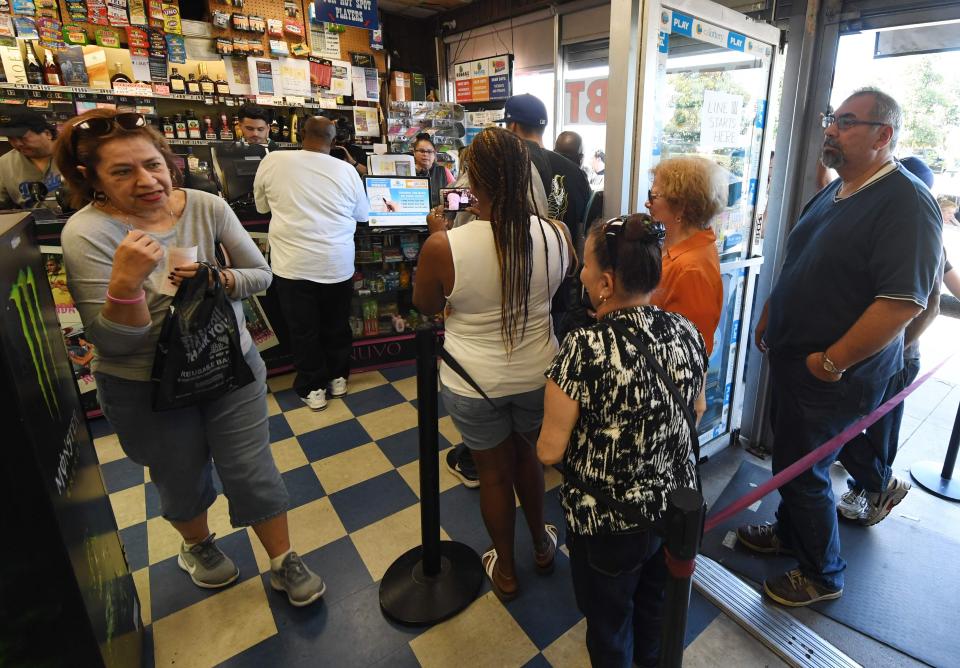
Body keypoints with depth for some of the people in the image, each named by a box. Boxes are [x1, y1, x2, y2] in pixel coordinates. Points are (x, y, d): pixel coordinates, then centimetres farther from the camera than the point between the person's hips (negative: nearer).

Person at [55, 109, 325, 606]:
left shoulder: (207, 207, -9)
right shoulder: (87, 232, -17)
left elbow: (261, 275, -5)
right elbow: (114, 344, -19)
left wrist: (216, 279, -23)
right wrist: (125, 280, -35)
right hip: (146, 389, -1)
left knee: (252, 469, 8)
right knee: (182, 480, 19)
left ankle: (284, 563, 30)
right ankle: (197, 546, 51)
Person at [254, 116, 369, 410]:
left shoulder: (273, 161, -5)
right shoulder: (346, 170, -4)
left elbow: (262, 206, 10)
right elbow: (362, 214, 10)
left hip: (293, 264, -1)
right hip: (338, 264, 2)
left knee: (303, 329, 11)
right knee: (337, 324, 18)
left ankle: (313, 388, 21)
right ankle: (338, 378, 32)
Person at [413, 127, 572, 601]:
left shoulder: (443, 246, -24)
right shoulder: (556, 235, -14)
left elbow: (424, 306, -3)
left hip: (473, 383, -2)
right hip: (537, 374, 3)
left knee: (494, 470, 19)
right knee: (527, 455, 28)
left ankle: (506, 569, 42)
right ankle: (541, 544, 50)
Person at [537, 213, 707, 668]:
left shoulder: (585, 349, -29)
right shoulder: (687, 333, -11)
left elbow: (550, 451, -22)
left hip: (608, 523, -5)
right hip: (676, 508, 6)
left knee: (610, 624, 24)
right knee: (658, 611, 32)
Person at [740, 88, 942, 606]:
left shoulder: (906, 203, -20)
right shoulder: (833, 193, 9)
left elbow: (904, 301, -27)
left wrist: (833, 361, -23)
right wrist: (768, 318, 16)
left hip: (833, 375, -8)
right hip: (792, 358, 8)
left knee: (801, 468, 5)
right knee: (793, 453, 22)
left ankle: (822, 575, 29)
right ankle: (789, 532, 45)